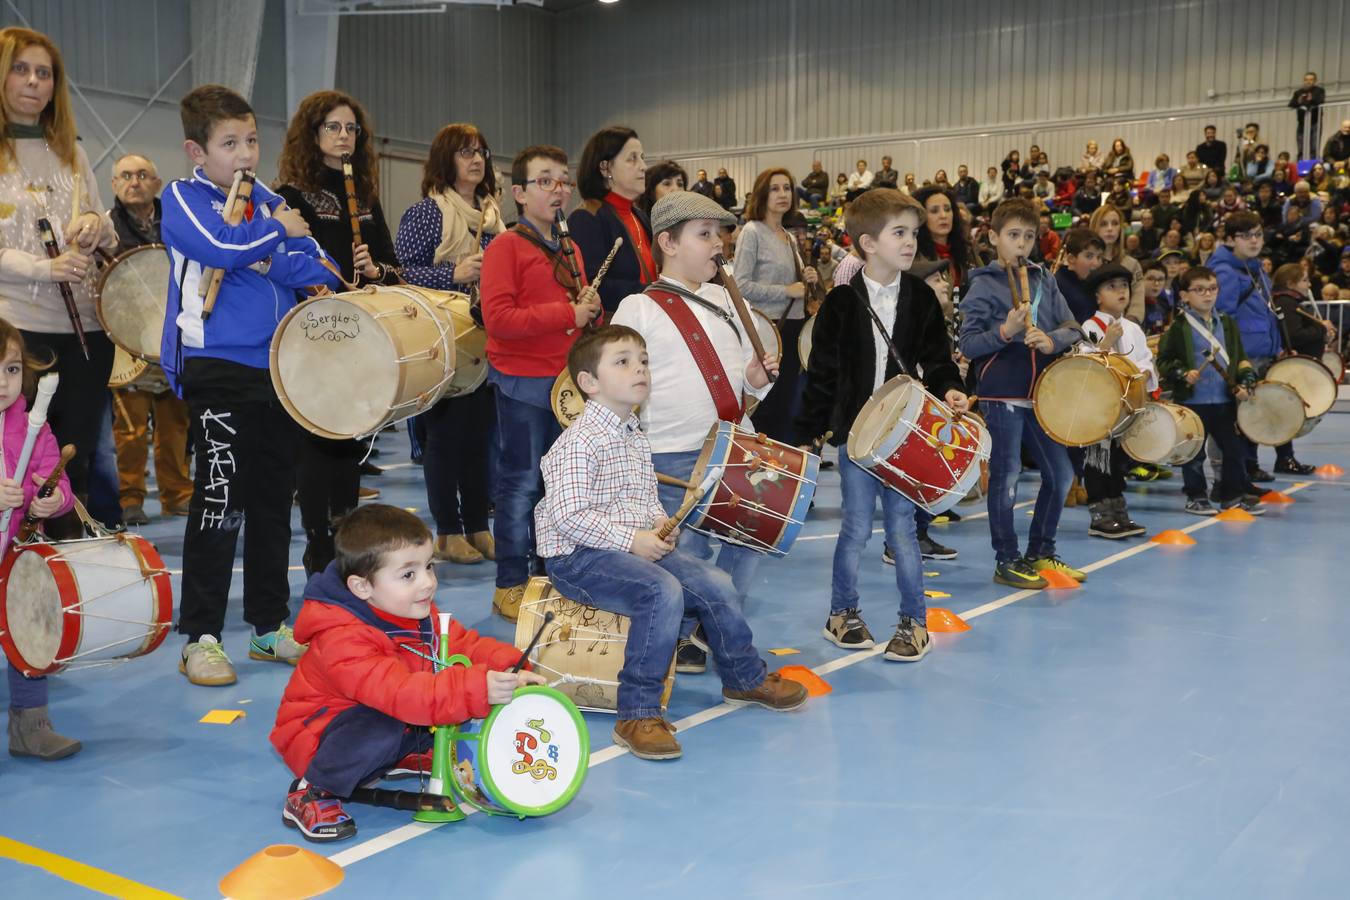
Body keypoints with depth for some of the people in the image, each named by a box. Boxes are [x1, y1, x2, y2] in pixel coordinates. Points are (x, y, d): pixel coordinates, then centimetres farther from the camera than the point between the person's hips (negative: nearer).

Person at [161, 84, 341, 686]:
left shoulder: (270, 202, 14)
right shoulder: (182, 199, 0)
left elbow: (323, 271, 3)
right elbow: (219, 246, -20)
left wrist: (270, 262, -14)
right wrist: (280, 232, -6)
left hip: (278, 366, 5)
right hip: (217, 366, -5)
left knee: (274, 500, 10)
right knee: (220, 498, -7)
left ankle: (270, 626, 21)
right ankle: (200, 637, 3)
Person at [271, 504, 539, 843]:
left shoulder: (420, 614, -5)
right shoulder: (343, 641, -33)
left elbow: (464, 644, 0)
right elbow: (401, 693, -44)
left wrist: (509, 667, -20)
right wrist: (476, 688, -53)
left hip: (401, 724, 8)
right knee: (381, 727, -39)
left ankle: (403, 758, 11)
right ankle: (310, 793, -16)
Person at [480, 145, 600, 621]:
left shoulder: (571, 250, 16)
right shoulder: (505, 247, -7)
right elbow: (498, 318, -19)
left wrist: (591, 308, 2)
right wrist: (567, 314, -19)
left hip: (568, 380, 7)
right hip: (523, 384, -7)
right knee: (521, 484, -1)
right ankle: (510, 585, 8)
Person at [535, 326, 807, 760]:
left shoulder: (636, 437, 14)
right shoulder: (579, 442, -16)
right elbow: (567, 517, -22)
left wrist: (660, 523, 1)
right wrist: (631, 539, -23)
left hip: (639, 546, 9)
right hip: (578, 557, -9)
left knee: (715, 583, 0)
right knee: (663, 592, -32)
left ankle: (746, 678, 24)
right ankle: (637, 715, -24)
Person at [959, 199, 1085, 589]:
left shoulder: (1044, 280, 12)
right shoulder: (983, 285, -3)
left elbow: (1073, 329, 7)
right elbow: (968, 345, -7)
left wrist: (1051, 340, -13)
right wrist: (1005, 331, -21)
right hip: (1001, 394, -6)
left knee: (1060, 474, 11)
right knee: (1006, 476, -1)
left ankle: (1040, 553, 26)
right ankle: (1006, 561, 10)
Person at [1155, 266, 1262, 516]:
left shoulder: (1227, 323, 10)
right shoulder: (1178, 326, -4)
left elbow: (1240, 357, 14)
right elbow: (1163, 360, -4)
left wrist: (1244, 383, 1)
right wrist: (1182, 374, -19)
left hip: (1225, 400, 4)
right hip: (1191, 400, -4)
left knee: (1234, 449, 8)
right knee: (1194, 453, 4)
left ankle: (1233, 495, 20)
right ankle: (1196, 496, 16)